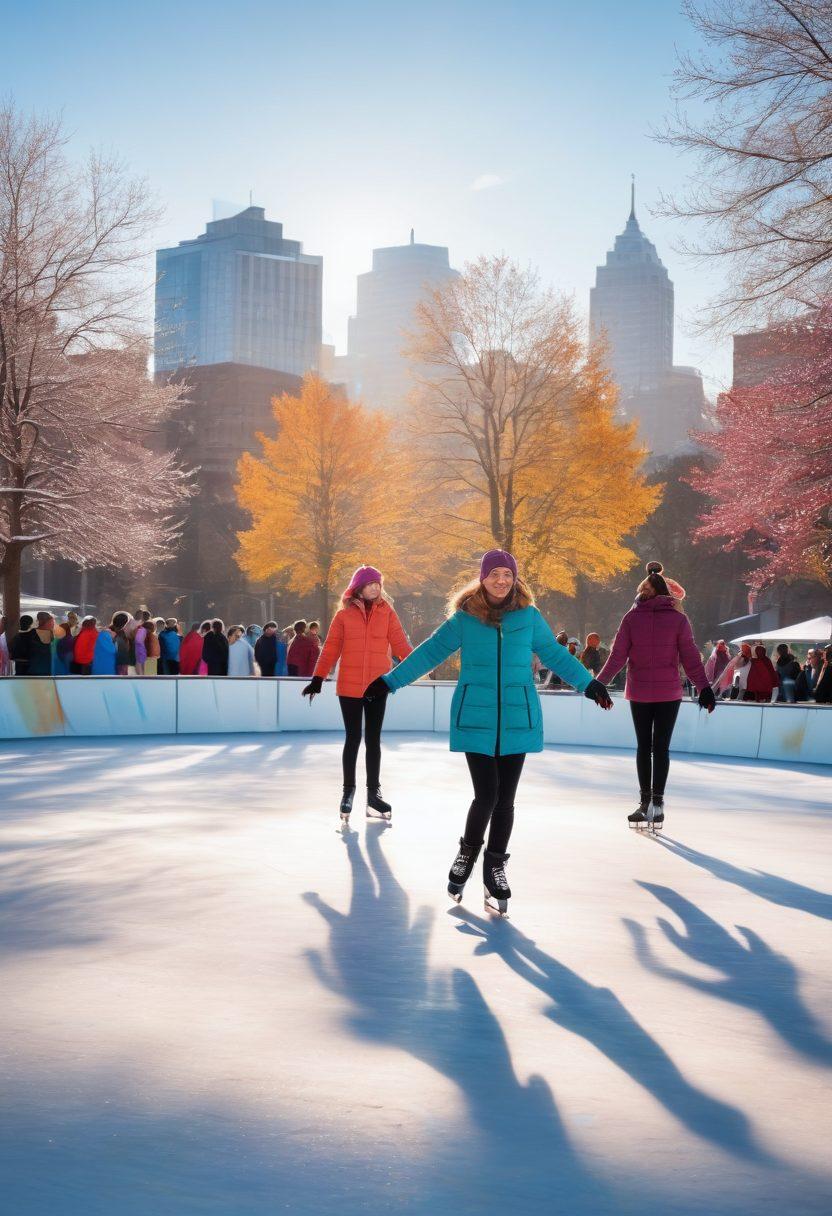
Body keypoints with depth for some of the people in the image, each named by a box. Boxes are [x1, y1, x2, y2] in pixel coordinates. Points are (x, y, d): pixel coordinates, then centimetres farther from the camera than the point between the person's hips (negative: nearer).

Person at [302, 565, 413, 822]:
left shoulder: (387, 612, 3)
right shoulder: (344, 614, -1)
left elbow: (400, 644, -1)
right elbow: (331, 648, 0)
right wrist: (318, 679, -3)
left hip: (378, 686, 1)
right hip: (349, 687, -1)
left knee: (373, 739, 9)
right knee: (353, 739, 4)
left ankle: (374, 792, 16)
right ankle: (348, 791, 15)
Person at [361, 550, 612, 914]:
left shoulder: (528, 616, 4)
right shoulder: (465, 617, 0)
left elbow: (555, 654, 15)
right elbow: (431, 651, 5)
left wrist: (589, 684, 17)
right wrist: (390, 681, 4)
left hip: (516, 720, 2)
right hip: (476, 719, -2)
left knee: (504, 799, 5)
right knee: (486, 795, -9)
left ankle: (494, 868, 22)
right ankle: (467, 853, 18)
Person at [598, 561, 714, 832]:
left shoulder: (631, 617, -2)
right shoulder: (678, 619, -4)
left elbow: (617, 656, -1)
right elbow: (690, 658, -4)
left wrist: (599, 683, 8)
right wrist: (704, 688, 2)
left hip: (639, 692, 1)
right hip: (669, 692, -1)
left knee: (643, 746, 10)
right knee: (661, 746, 3)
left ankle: (645, 802, 11)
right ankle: (657, 803, 0)